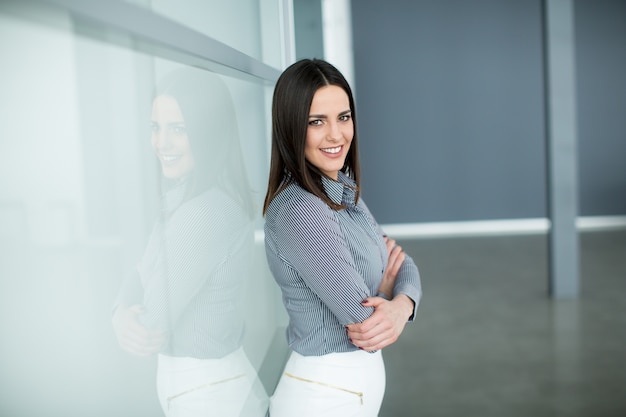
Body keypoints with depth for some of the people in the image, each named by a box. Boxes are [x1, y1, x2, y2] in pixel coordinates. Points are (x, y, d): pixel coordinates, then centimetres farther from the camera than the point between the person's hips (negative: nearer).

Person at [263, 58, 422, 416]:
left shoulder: (345, 191, 2)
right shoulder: (300, 211, -25)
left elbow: (402, 265, 1)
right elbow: (365, 322, -26)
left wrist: (400, 305, -20)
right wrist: (386, 292, -5)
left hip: (359, 382, 8)